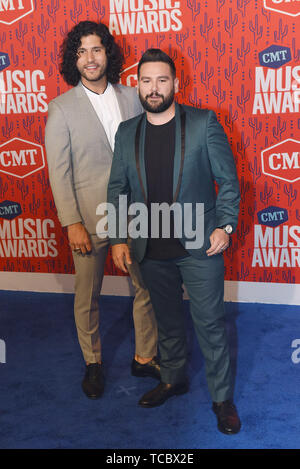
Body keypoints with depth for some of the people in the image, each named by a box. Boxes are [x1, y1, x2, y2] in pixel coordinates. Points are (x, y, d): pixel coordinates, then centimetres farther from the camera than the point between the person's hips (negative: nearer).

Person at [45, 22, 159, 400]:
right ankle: (93, 363, 31)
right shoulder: (62, 108, -6)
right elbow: (58, 171, -7)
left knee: (146, 288, 11)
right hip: (90, 219, -3)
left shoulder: (131, 98, 4)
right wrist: (72, 223, -12)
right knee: (87, 297, 10)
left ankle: (144, 358, 29)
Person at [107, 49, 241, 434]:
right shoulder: (126, 132, 4)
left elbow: (228, 179, -3)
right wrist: (117, 239, 3)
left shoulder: (204, 123, -6)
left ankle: (222, 397, 20)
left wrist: (225, 225, -11)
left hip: (199, 245, -3)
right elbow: (117, 189, 8)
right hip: (152, 250, 4)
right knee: (166, 321, 19)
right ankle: (173, 379, 39)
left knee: (210, 324, 4)